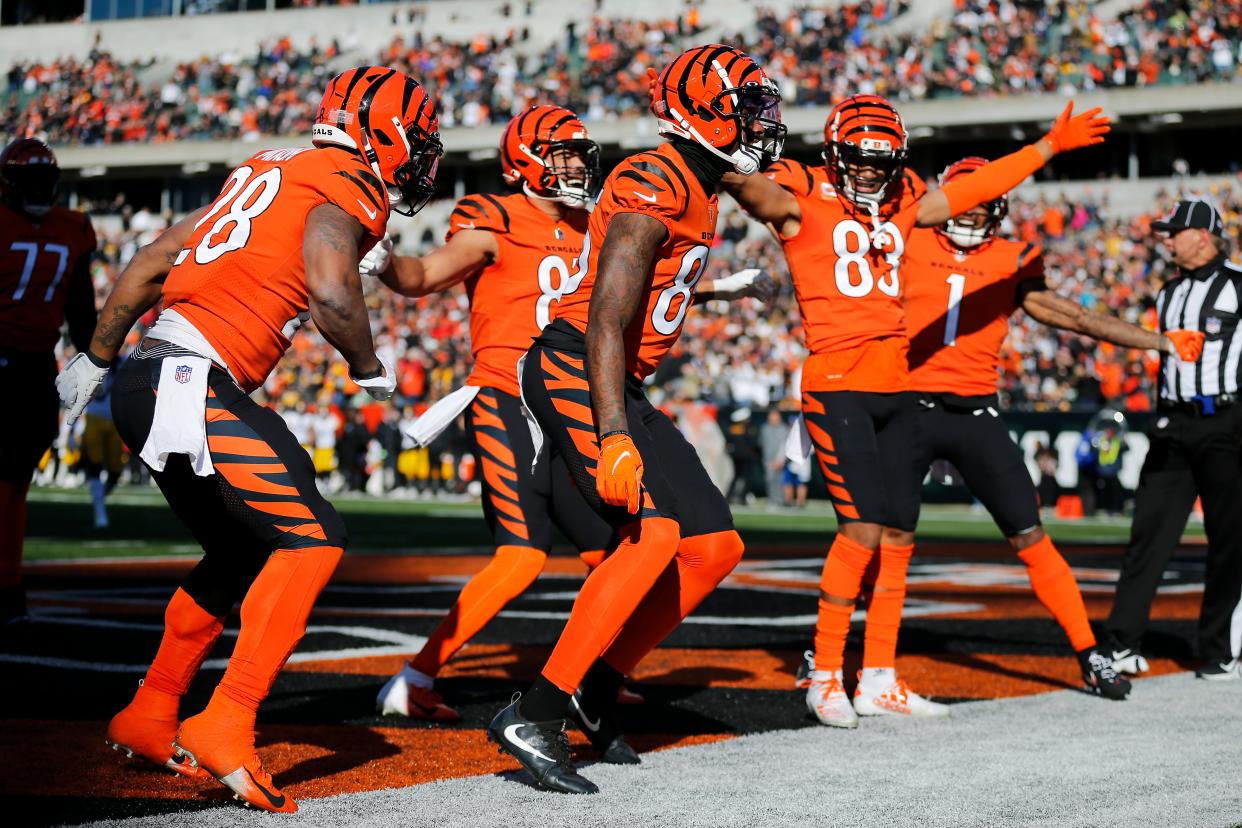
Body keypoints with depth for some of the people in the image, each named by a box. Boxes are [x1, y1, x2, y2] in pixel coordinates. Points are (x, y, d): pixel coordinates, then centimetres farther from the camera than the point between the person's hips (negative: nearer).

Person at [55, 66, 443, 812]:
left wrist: (96, 358, 31)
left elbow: (151, 262, 23)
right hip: (191, 384, -9)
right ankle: (225, 727, -14)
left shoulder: (270, 173, 22)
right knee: (311, 538, -10)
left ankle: (149, 717, 29)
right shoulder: (347, 192, -4)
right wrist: (370, 369, -6)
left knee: (242, 553, 21)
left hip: (148, 383, 9)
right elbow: (332, 290, -25)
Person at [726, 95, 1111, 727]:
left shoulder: (902, 206, 14)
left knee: (899, 533, 6)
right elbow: (755, 190, -25)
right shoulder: (804, 202, -4)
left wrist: (1050, 146, 28)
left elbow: (980, 186, 24)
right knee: (863, 527, -14)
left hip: (896, 390, 7)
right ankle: (825, 679, -2)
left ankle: (879, 682, 16)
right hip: (836, 385, -7)